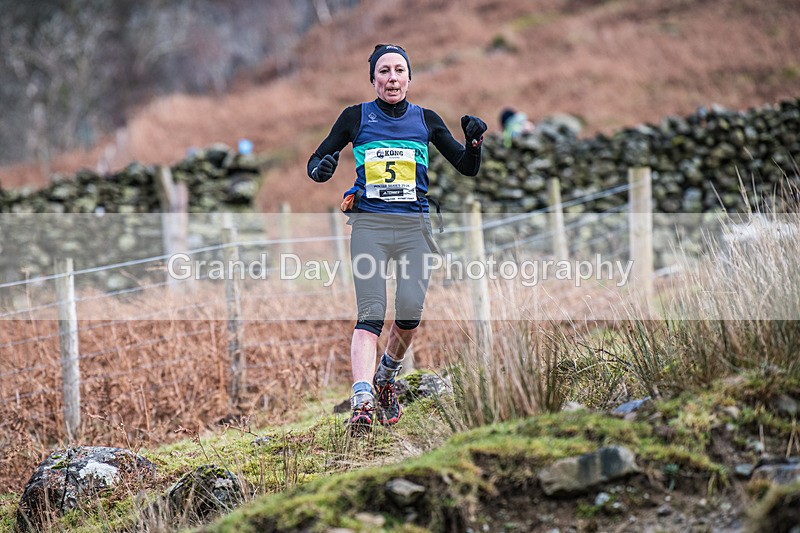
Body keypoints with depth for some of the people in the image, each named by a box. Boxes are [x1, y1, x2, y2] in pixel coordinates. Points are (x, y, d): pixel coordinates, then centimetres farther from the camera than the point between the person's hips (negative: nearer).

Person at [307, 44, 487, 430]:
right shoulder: (356, 117, 7)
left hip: (414, 225, 2)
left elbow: (468, 168, 13)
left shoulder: (426, 120, 12)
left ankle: (386, 379, 17)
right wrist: (322, 168, -14)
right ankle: (362, 400, -26)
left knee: (411, 311, -10)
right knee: (370, 314, -16)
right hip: (369, 224, -2)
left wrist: (474, 141, -7)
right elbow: (314, 162, 10)